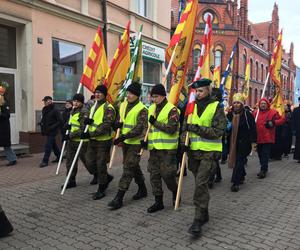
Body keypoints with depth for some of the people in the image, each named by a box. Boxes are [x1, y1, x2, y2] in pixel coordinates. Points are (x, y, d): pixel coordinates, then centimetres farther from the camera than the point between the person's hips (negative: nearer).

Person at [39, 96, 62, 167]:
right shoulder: (44, 109, 10)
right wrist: (42, 124, 6)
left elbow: (60, 121, -15)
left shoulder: (55, 110, -13)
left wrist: (52, 127, -21)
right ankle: (59, 157, 31)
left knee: (48, 145, -8)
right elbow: (43, 119, 23)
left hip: (52, 131, -8)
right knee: (53, 144, 17)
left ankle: (45, 161, -3)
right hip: (47, 130, 8)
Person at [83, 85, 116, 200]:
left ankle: (101, 190, 15)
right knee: (90, 163, 11)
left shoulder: (108, 108, -12)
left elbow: (106, 125, -21)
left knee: (101, 165, -1)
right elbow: (89, 122, 17)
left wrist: (90, 134, -25)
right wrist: (87, 120, -9)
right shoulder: (93, 107, 15)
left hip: (103, 141, -8)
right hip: (92, 140, 8)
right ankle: (107, 177, 33)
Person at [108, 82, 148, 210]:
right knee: (134, 166, 18)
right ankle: (142, 189, 35)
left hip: (136, 143, -8)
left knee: (128, 168, -8)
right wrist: (118, 123, -5)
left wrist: (123, 137, -27)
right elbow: (120, 119, 20)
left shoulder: (141, 109, -15)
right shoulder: (123, 105, 8)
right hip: (125, 142, 8)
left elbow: (139, 128, -21)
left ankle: (119, 198, -4)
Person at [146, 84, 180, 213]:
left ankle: (175, 193, 27)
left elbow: (171, 129, -19)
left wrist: (155, 122, -19)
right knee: (154, 174, 7)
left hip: (167, 148, -7)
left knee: (167, 174, -3)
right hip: (154, 147, 7)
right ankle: (158, 201, 18)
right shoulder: (151, 109, 13)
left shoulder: (172, 109, -9)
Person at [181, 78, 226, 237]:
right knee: (199, 183, 15)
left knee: (201, 183, -14)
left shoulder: (216, 107, -6)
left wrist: (196, 128, -20)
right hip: (194, 151, 6)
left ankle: (198, 219, -5)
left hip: (209, 152, -6)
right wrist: (184, 141, -7)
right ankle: (204, 214, 30)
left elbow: (217, 131, -14)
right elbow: (185, 126, 11)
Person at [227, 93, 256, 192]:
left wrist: (253, 141, -14)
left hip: (245, 141, -5)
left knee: (240, 161, -7)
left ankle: (235, 182, -5)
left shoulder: (247, 114, -10)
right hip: (234, 141, 5)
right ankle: (241, 177, 32)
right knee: (237, 159, 12)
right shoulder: (231, 114, 6)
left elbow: (253, 128, -11)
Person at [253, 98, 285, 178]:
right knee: (260, 154, 13)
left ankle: (263, 170, 0)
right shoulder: (255, 113, 9)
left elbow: (281, 119, 1)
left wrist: (273, 122, -15)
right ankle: (264, 168, 28)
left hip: (267, 138, -4)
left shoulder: (273, 112, -2)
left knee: (265, 154, -6)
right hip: (258, 138, 5)